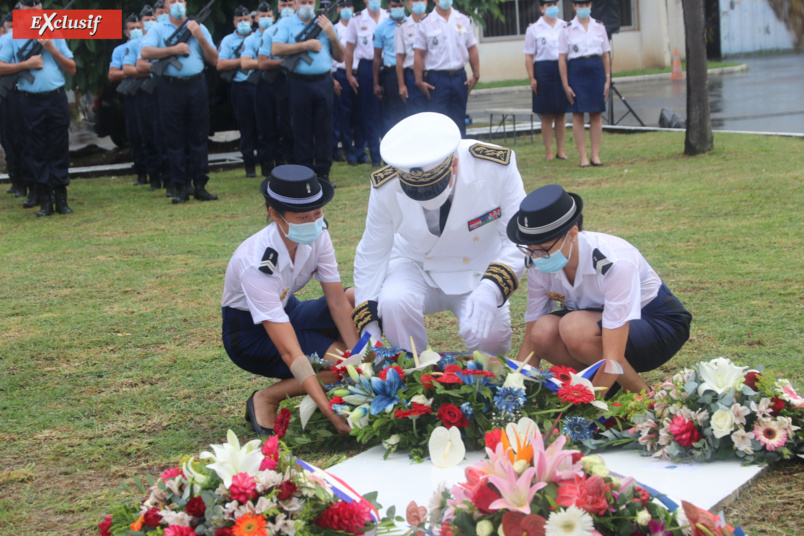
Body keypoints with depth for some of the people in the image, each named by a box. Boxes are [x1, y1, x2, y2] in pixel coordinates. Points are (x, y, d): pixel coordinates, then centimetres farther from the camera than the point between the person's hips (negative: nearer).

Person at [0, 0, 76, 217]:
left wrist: (52, 50, -4)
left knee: (59, 149, 2)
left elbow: (72, 69, 8)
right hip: (31, 101, -1)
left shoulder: (55, 37, 11)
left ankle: (61, 198, 7)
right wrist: (27, 64, -9)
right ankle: (44, 200, 5)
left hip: (56, 99, 1)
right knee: (37, 151, 1)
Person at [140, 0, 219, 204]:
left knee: (198, 137, 2)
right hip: (171, 86, -1)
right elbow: (145, 52, -9)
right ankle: (182, 187, 5)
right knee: (175, 139, 0)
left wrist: (200, 38, -6)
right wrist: (173, 50, -12)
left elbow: (214, 59, 6)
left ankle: (199, 185, 6)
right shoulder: (158, 30, 7)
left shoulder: (199, 28, 12)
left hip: (196, 85, 1)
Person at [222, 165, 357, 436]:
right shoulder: (257, 263, -36)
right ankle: (266, 398, -11)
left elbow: (338, 303, -13)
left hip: (287, 312, 7)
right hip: (251, 333, -7)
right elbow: (289, 352, -40)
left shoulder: (317, 236, -17)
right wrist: (331, 414, -46)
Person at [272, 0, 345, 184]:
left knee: (324, 127, 3)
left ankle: (323, 172, 10)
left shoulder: (324, 24, 11)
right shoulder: (287, 24, 4)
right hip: (300, 83, -2)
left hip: (323, 81, 2)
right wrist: (306, 45, -12)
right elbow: (276, 49, -13)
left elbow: (340, 57, 10)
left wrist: (332, 36, -7)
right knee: (302, 129, 3)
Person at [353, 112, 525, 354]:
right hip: (417, 270, 1)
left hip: (480, 273, -1)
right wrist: (369, 331, -15)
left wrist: (490, 290, -41)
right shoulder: (386, 186, -21)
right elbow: (371, 256, -9)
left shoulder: (497, 167, -26)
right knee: (393, 301, -32)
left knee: (490, 340, -27)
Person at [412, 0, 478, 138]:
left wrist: (476, 75, 3)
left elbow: (472, 49, 10)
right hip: (437, 78, -3)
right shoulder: (426, 24, -1)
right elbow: (418, 54, -3)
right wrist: (419, 81, -10)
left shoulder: (463, 20, 9)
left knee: (459, 121, 10)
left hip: (459, 77, 3)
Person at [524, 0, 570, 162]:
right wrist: (531, 78, -8)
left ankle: (560, 150, 13)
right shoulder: (534, 29, 2)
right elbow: (529, 56, -1)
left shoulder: (564, 27, 10)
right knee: (547, 115, 1)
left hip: (563, 70, 3)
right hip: (543, 70, -3)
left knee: (561, 114, 6)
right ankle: (548, 152, 6)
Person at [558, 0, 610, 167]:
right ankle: (583, 157, 3)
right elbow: (562, 58, -2)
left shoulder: (599, 27, 8)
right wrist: (566, 85, -7)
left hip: (596, 71, 2)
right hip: (576, 71, -2)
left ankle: (596, 155, 9)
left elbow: (606, 54, 10)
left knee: (596, 114, 3)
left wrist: (607, 79, 4)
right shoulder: (568, 29, 0)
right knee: (578, 114, -1)